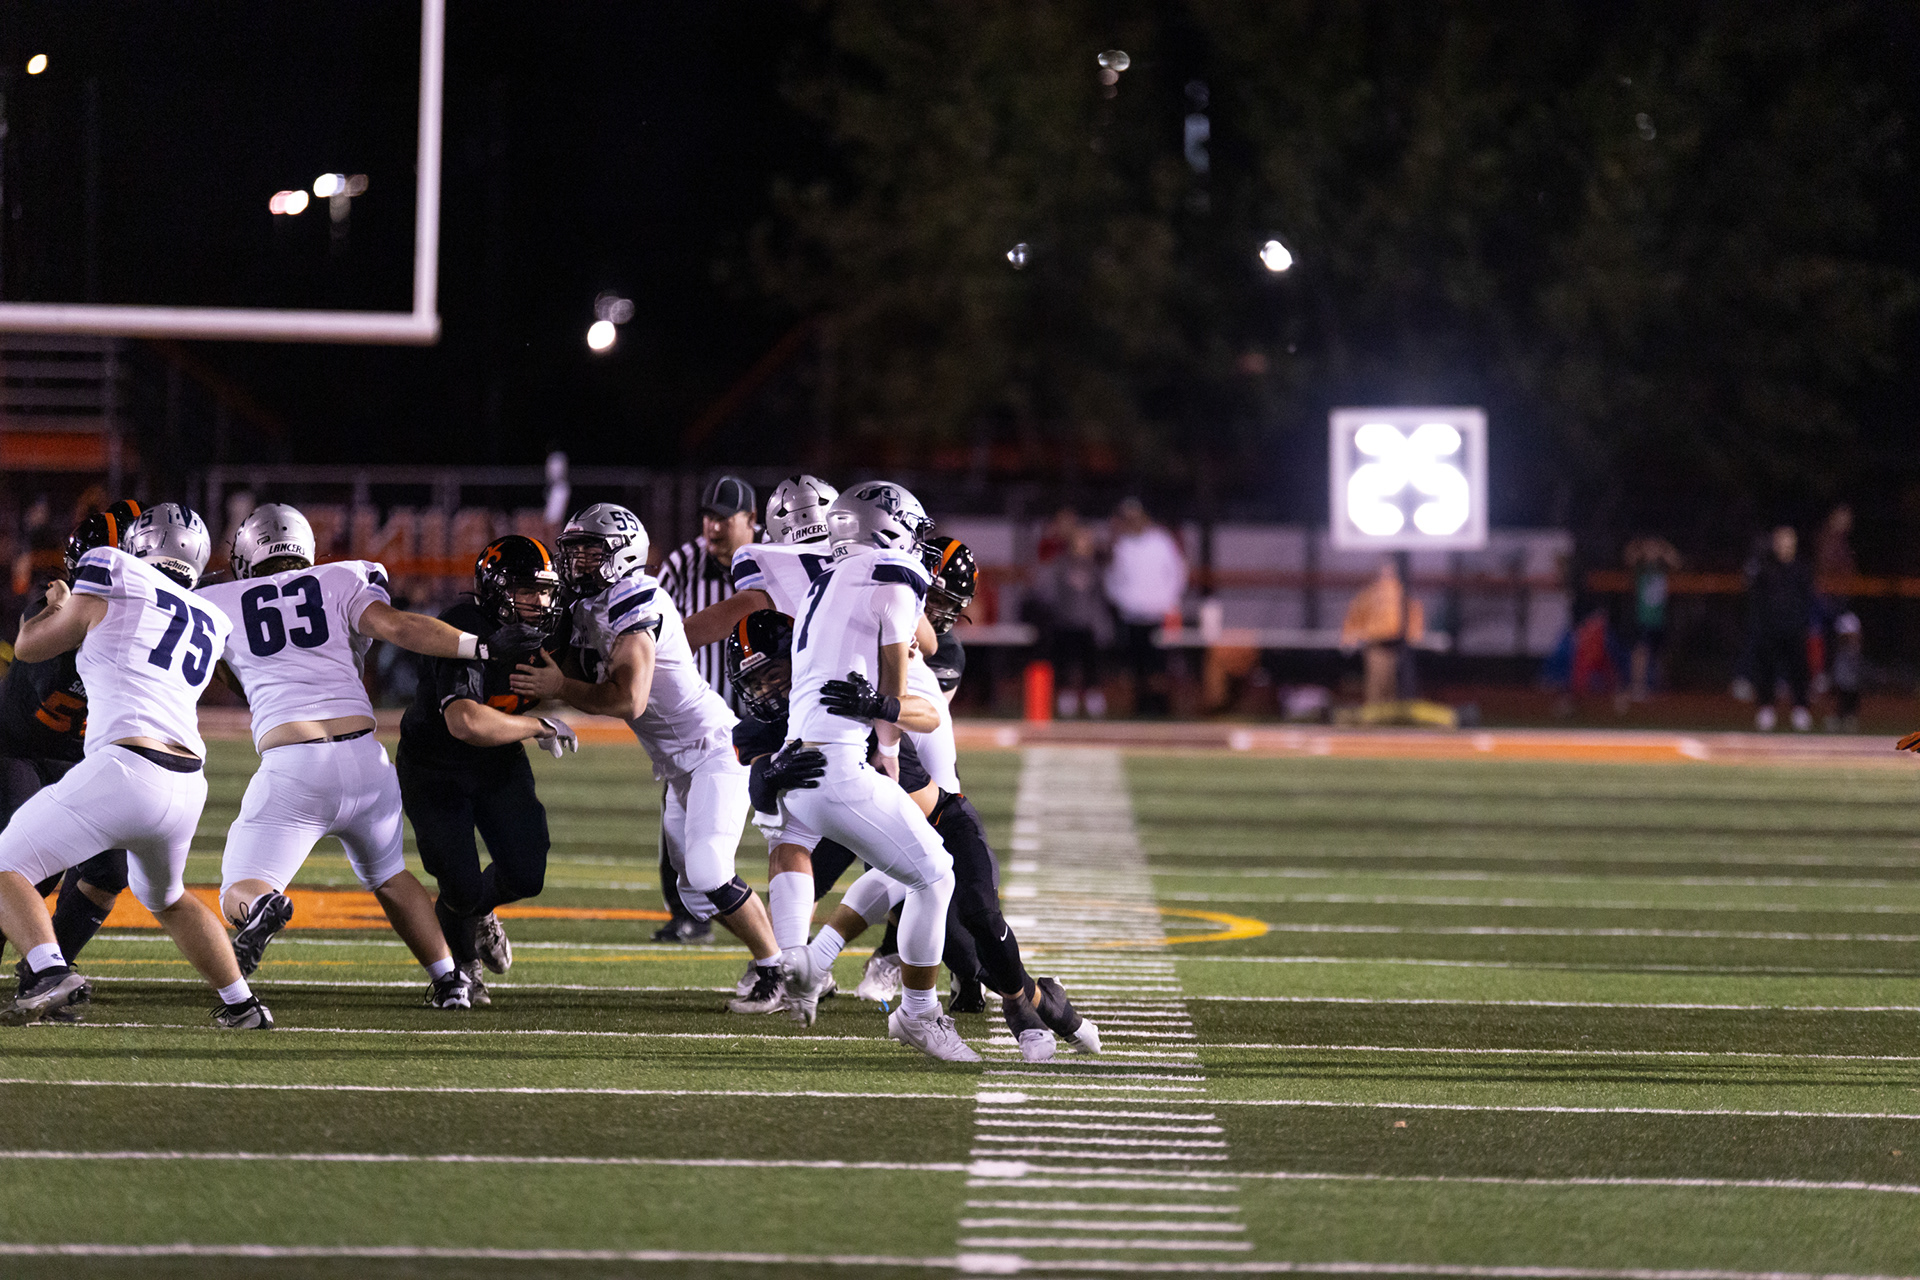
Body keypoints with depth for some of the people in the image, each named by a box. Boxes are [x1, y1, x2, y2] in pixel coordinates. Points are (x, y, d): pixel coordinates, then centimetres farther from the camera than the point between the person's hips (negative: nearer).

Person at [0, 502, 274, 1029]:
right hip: (187, 784, 6)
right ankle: (242, 1004, 29)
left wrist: (57, 607, 36)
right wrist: (73, 607, 52)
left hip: (125, 768, -6)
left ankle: (50, 969, -23)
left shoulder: (115, 581, 3)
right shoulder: (211, 624, 21)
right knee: (165, 897, 33)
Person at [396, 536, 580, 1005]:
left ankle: (479, 911, 34)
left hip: (500, 763, 6)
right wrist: (540, 727, -38)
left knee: (525, 877, -3)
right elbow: (467, 722, -49)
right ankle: (463, 965, 27)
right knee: (461, 886, -8)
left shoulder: (549, 628, -12)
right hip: (436, 769, -6)